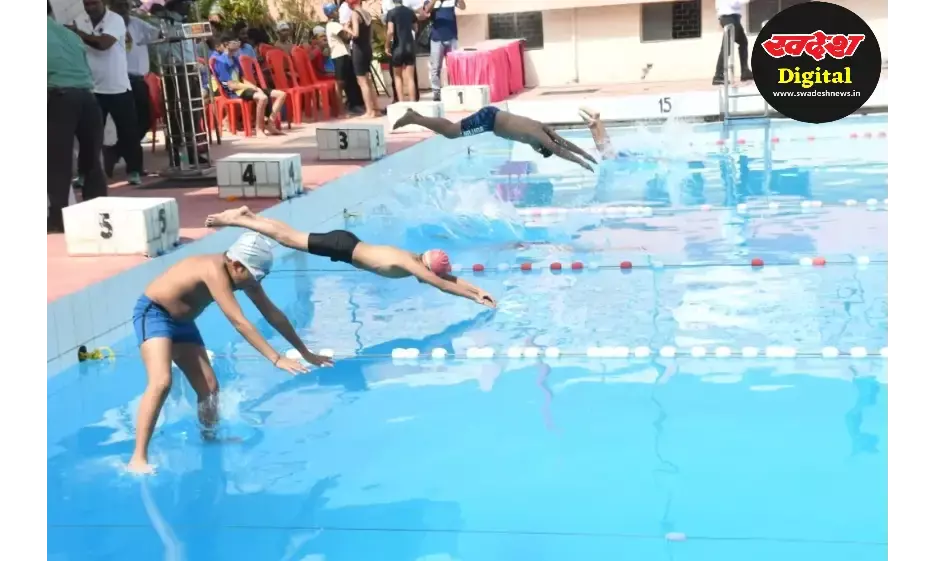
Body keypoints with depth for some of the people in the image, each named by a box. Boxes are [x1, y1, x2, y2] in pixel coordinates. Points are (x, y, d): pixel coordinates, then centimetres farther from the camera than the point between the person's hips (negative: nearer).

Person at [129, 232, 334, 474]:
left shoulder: (242, 275, -6)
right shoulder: (215, 270, -33)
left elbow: (273, 314, 2)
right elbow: (239, 322, -38)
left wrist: (305, 353, 5)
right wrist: (276, 359, -39)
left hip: (182, 320, 9)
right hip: (153, 313, -9)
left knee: (208, 386, 9)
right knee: (161, 381, -27)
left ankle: (210, 440, 32)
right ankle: (138, 458, -27)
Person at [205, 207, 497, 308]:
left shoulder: (419, 260, -2)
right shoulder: (412, 265, -25)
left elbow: (452, 278, 5)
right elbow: (443, 285, -27)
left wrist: (479, 290, -5)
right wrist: (476, 299, -24)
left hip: (348, 243, 7)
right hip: (343, 247, -7)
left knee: (290, 236, 17)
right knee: (287, 238, 0)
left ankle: (247, 214, 27)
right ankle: (234, 220, 8)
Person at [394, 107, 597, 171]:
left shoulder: (543, 129, 3)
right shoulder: (539, 136, -20)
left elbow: (564, 143, 11)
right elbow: (559, 150, -25)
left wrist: (586, 154, 10)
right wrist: (581, 162, -22)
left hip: (492, 114, 9)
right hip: (489, 119, -9)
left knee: (451, 129, 18)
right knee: (450, 132, -5)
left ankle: (416, 116, 25)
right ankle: (413, 118, 1)